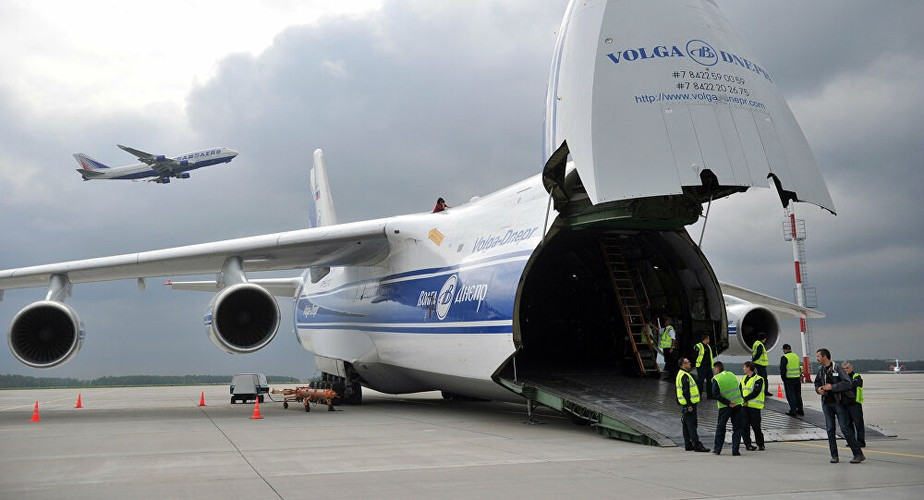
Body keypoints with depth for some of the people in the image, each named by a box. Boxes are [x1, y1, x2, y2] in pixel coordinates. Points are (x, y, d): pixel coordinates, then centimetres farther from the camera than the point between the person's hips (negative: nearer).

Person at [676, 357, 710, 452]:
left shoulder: (681, 374, 17)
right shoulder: (685, 376, -17)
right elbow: (685, 392, -22)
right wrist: (689, 405, -23)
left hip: (685, 405, 11)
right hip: (689, 404, -11)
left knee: (687, 426, 13)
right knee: (692, 425, -10)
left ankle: (688, 445, 18)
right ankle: (697, 445, -10)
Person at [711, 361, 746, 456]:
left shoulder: (716, 379, -8)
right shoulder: (732, 375, 8)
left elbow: (716, 395, -16)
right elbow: (739, 389, 13)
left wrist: (728, 403, -16)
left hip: (724, 406, -2)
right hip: (738, 404, 3)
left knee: (720, 427, 11)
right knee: (738, 428, 7)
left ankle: (717, 449, 16)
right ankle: (735, 450, 1)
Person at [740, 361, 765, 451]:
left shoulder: (758, 379, -6)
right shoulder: (744, 378, 17)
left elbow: (756, 392, -15)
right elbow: (740, 390, 12)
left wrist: (745, 399, -17)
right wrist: (742, 399, -7)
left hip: (754, 406, -6)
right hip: (744, 405, 6)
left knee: (756, 426, -4)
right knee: (745, 426, 2)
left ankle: (760, 444, 11)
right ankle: (748, 444, 8)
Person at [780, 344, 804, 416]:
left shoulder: (784, 358, -11)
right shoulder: (796, 356, 10)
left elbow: (782, 369, -14)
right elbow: (799, 367, 15)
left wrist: (783, 378, -3)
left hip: (789, 379, -6)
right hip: (797, 379, 6)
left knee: (790, 395, -1)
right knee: (798, 395, 14)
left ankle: (793, 410, -5)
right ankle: (800, 410, 19)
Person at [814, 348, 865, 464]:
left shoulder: (837, 369, -10)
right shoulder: (821, 371, 10)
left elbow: (848, 383, -16)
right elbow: (817, 383, 24)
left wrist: (832, 387, -19)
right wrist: (818, 389, 2)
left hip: (839, 402, -6)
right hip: (826, 403, 6)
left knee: (845, 428, -7)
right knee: (830, 429, 5)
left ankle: (858, 454, 1)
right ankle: (834, 456, 11)